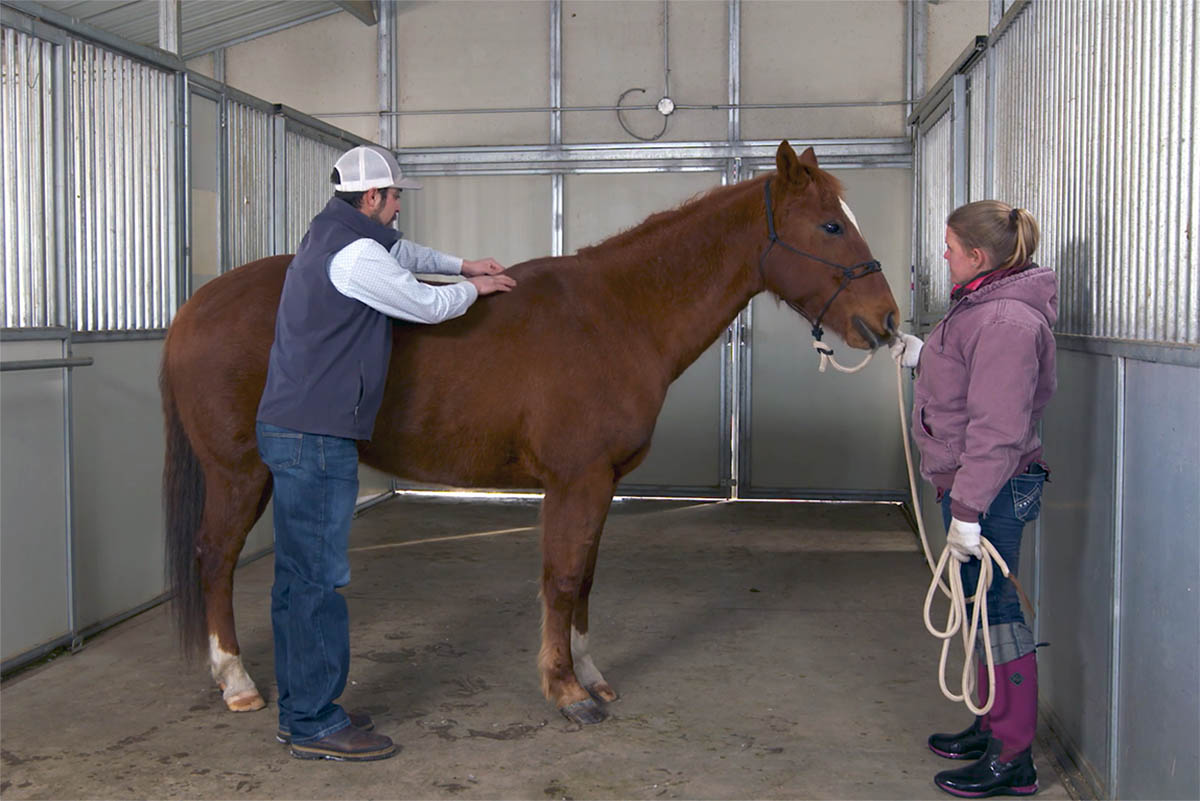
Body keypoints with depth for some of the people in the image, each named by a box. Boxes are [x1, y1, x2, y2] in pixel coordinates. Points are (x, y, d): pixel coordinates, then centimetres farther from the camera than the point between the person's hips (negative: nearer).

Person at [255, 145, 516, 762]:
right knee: (319, 577, -5)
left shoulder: (331, 237, 16)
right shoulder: (357, 254, -15)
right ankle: (314, 725, 3)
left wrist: (463, 264, 30)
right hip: (317, 439, -11)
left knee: (297, 573, 14)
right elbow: (427, 305, -5)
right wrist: (471, 288, 14)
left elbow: (400, 253, 35)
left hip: (290, 430, 11)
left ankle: (299, 709, 23)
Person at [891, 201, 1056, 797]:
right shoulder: (981, 305, 12)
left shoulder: (1006, 321, -22)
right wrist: (922, 356, 19)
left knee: (996, 612, -3)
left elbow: (997, 429, -25)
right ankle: (993, 727, 34)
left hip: (992, 490, -11)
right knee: (982, 608, 20)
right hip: (968, 484, 11)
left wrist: (968, 508, -25)